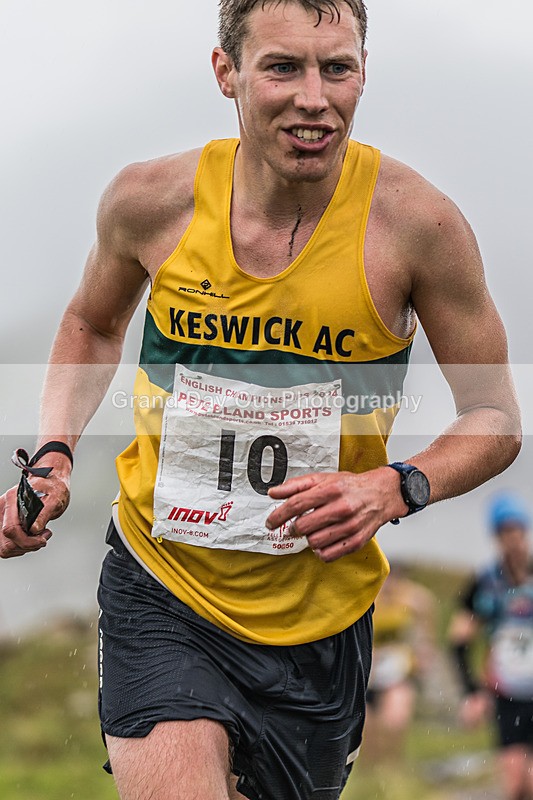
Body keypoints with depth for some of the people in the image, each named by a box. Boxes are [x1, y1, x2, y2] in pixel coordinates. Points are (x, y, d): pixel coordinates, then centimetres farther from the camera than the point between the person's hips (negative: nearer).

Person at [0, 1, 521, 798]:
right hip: (160, 591, -1)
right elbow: (93, 324, 14)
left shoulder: (416, 221, -15)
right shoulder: (150, 201, -9)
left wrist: (395, 490, -22)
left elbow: (495, 422, -4)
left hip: (318, 611, 1)